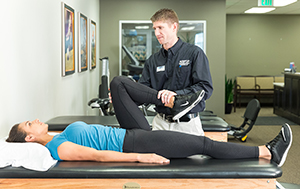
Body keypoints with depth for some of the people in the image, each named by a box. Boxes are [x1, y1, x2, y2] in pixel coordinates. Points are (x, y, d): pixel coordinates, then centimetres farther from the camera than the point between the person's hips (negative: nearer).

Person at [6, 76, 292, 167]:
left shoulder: (61, 136, 15)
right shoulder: (57, 148, -14)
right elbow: (97, 155, -23)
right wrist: (140, 157, -30)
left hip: (131, 133, 9)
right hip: (133, 143, -9)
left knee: (118, 83, 5)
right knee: (204, 144, -13)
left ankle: (174, 102, 2)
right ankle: (268, 152, -5)